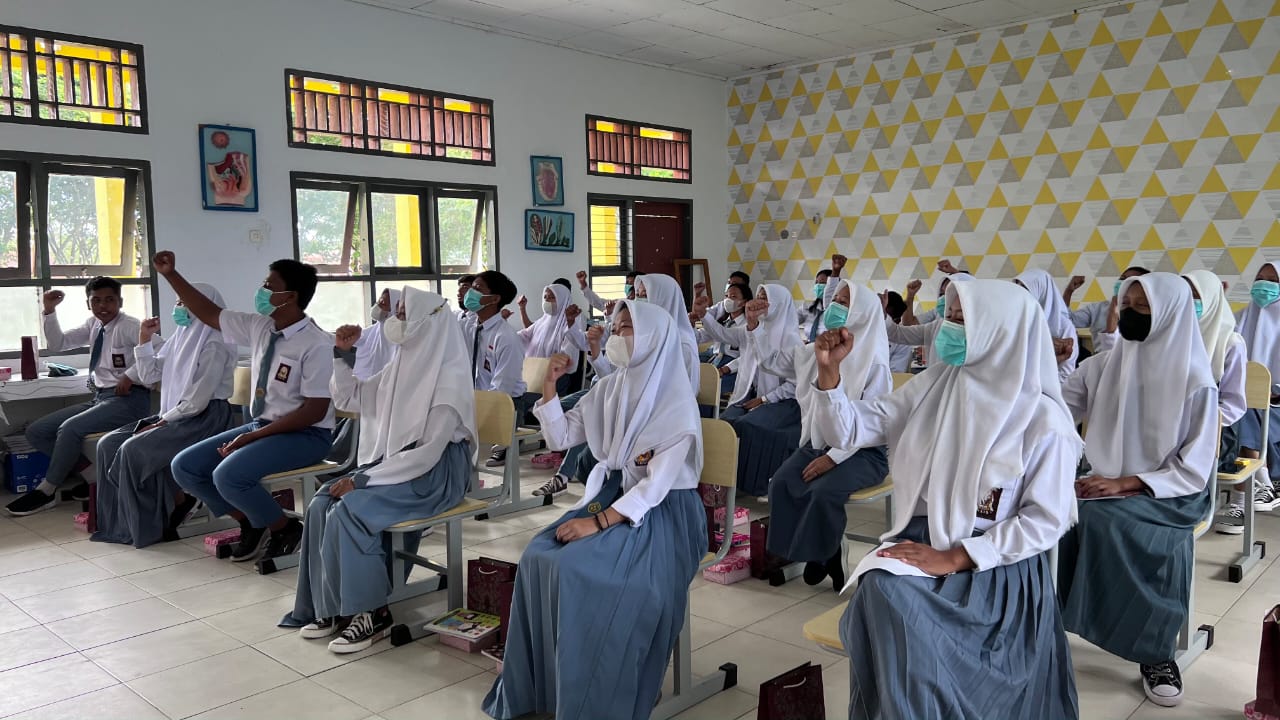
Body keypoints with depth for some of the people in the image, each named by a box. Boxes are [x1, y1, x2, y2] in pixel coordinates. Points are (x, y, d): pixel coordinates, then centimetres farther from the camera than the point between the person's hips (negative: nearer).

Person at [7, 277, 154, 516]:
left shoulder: (129, 326, -10)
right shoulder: (93, 326, 14)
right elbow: (57, 344, 14)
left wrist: (130, 376, -24)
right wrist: (49, 311, 2)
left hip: (127, 399, -9)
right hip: (99, 398, 9)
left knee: (70, 428, -27)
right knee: (37, 432, 2)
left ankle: (46, 491, -9)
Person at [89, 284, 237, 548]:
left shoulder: (214, 345, -14)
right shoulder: (181, 337, 13)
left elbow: (198, 400, -19)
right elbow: (149, 375, 17)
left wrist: (163, 421, -13)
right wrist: (144, 339, 7)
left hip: (205, 419, -9)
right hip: (176, 416, 9)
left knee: (134, 449, -22)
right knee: (109, 444, -2)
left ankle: (151, 525, -6)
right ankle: (121, 521, 3)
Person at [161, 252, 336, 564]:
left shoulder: (317, 344, -20)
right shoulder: (259, 327, 1)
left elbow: (315, 410, -22)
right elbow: (209, 314, 15)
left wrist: (253, 436, -21)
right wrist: (171, 275, 7)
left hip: (304, 435, -8)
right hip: (261, 425, 8)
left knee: (228, 475, -28)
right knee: (185, 467, 1)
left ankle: (286, 529, -2)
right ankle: (253, 525, 12)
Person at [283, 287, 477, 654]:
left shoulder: (449, 380, -18)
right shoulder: (403, 365, 7)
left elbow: (427, 453, -23)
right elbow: (349, 399, 18)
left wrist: (364, 480, -22)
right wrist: (341, 354, 3)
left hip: (434, 475, -8)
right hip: (394, 464, 8)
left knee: (347, 512, -24)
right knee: (321, 505, -12)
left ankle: (371, 613, -10)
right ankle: (332, 607, -3)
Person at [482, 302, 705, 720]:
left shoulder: (678, 405, -15)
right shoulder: (608, 390, 6)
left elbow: (657, 485, -20)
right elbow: (561, 438, 9)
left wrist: (599, 522, -25)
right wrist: (549, 389, -4)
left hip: (662, 512, -6)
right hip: (610, 496, 7)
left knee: (579, 570, -27)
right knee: (539, 558, -16)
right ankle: (540, 684, -2)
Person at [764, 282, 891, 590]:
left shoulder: (873, 363, -13)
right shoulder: (816, 351, 5)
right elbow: (771, 361, 13)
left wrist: (833, 457, -22)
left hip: (861, 451, -6)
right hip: (818, 443, 6)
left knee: (822, 492, -30)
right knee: (781, 483, -18)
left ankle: (821, 556, -2)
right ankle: (822, 554, -2)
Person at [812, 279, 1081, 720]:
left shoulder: (1043, 419, -7)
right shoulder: (932, 386, 5)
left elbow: (1047, 520, -9)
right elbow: (850, 431, 6)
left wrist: (954, 559, -18)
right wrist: (829, 371, -12)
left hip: (996, 565, -4)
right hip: (921, 540, 4)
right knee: (881, 592, -29)